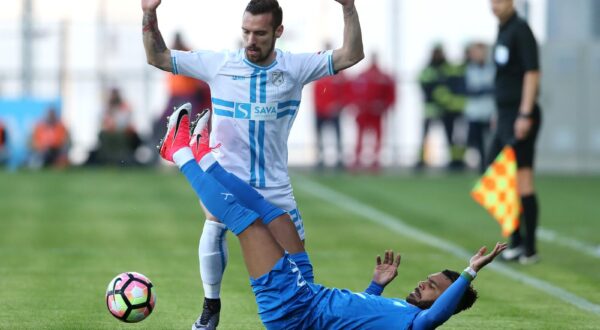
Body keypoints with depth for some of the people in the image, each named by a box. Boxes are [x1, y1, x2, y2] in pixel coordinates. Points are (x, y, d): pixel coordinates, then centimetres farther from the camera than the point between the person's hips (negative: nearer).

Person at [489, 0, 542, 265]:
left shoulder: (520, 30, -12)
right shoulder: (503, 31, 16)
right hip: (505, 117, 10)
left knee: (522, 181, -8)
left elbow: (532, 73, -18)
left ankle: (530, 249, -4)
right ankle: (517, 242, 19)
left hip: (519, 117, -10)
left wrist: (525, 114, -22)